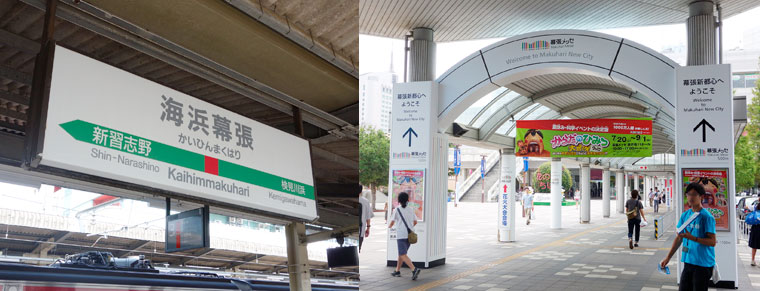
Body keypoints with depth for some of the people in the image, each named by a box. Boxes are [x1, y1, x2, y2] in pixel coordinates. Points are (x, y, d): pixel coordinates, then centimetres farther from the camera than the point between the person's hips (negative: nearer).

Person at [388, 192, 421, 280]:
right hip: (410, 235, 6)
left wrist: (389, 226, 22)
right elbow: (415, 222, 15)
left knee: (403, 255, -10)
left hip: (401, 235, -6)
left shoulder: (397, 209, -2)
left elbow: (392, 222, 0)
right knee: (401, 253, 20)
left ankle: (414, 269, -27)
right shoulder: (411, 209, 12)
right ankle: (397, 271, 26)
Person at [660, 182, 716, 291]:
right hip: (688, 261, 7)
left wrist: (692, 238, -24)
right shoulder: (685, 215, 10)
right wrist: (668, 257, 16)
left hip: (703, 263, -7)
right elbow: (679, 238, 18)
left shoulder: (707, 217, -10)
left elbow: (712, 242, -15)